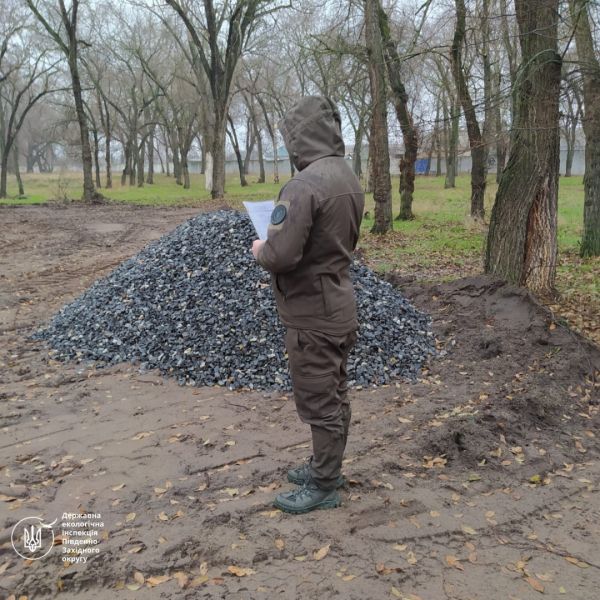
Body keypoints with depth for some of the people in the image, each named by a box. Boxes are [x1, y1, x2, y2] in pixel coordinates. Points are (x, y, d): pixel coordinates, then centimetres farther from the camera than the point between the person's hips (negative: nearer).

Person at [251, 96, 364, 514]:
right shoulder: (349, 178, 7)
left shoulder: (305, 184, -23)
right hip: (341, 307, 9)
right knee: (334, 395, 20)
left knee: (319, 401, 4)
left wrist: (260, 250, -6)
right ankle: (326, 467, 37)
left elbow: (282, 254, -28)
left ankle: (324, 487, 20)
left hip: (313, 314, -9)